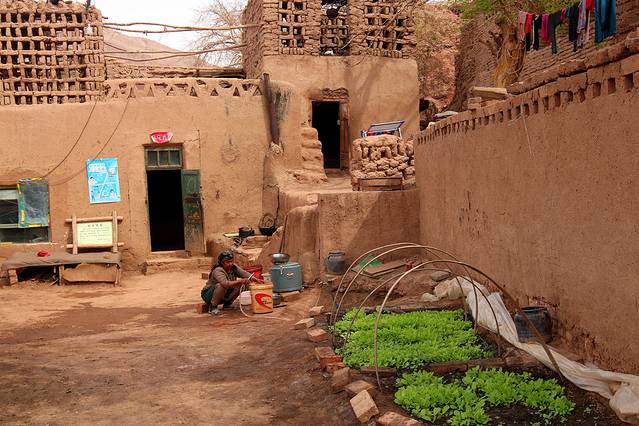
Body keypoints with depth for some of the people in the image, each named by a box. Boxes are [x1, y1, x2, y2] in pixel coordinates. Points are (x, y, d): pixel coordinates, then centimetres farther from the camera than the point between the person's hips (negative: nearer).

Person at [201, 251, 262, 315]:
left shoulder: (233, 267, -8)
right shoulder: (218, 271, -28)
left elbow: (244, 273, -16)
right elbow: (225, 283, -44)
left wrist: (256, 280, -34)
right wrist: (240, 281, -53)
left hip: (224, 295, 7)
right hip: (209, 294, -7)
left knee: (240, 284, -10)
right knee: (221, 286, -37)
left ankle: (227, 304, 4)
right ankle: (212, 307, -17)